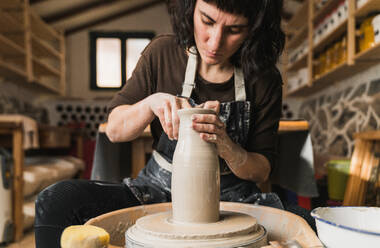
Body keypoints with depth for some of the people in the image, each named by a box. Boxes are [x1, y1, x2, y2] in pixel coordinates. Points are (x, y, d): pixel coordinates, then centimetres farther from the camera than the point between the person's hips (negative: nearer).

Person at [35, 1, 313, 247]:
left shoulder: (264, 79, -7)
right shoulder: (163, 52, -6)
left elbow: (261, 172, -3)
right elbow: (114, 130, -1)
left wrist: (226, 146, -25)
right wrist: (151, 103, -22)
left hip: (231, 197, 0)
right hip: (160, 189, 1)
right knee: (56, 201, -21)